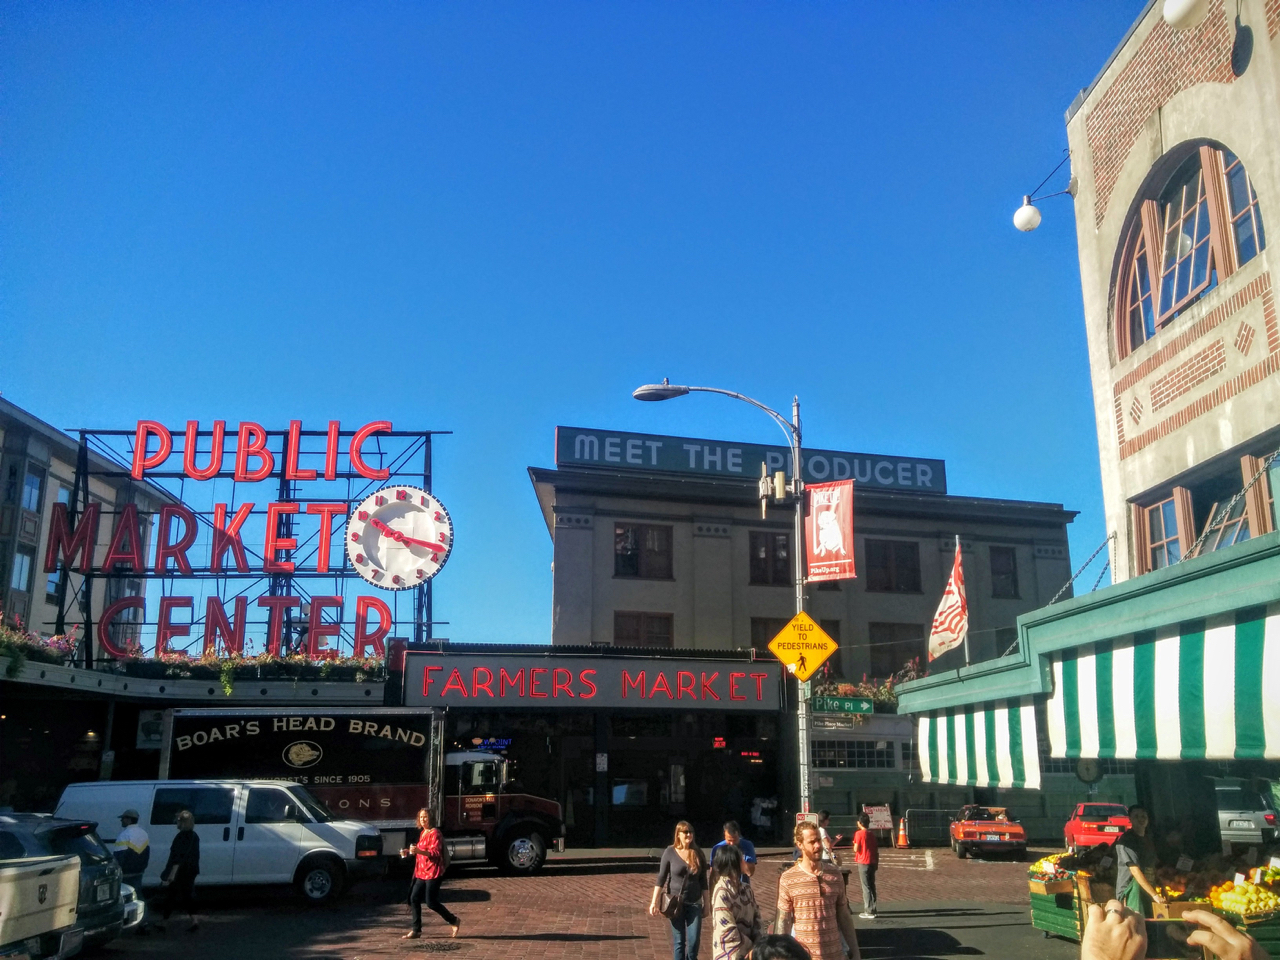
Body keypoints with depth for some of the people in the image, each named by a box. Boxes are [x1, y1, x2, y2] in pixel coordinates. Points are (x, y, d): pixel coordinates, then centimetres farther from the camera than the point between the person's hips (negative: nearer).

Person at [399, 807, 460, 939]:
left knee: (431, 902, -8)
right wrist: (409, 852, 11)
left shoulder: (435, 833, -12)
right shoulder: (422, 833, 15)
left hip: (433, 873, -9)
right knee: (414, 899, 2)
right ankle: (416, 930, 11)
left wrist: (418, 850, -34)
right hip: (421, 872, 9)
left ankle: (454, 921, 9)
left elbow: (435, 853, -21)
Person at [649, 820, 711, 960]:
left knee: (694, 941, -2)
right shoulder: (669, 852, -6)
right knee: (678, 941, 4)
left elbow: (703, 881, 6)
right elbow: (661, 878, -3)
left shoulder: (698, 853, 1)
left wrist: (707, 904, 7)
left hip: (694, 903, 2)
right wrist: (654, 902, -8)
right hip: (675, 903, -2)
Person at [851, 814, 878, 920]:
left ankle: (869, 912, -4)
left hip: (863, 862, -6)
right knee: (872, 886, 12)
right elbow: (877, 850, 11)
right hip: (872, 862, 7)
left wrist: (854, 843, 6)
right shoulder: (872, 834, 10)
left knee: (866, 887, -3)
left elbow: (856, 849, -14)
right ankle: (872, 910, 17)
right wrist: (877, 863, 18)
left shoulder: (859, 833, -10)